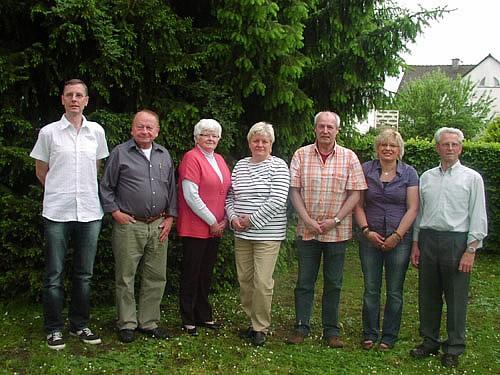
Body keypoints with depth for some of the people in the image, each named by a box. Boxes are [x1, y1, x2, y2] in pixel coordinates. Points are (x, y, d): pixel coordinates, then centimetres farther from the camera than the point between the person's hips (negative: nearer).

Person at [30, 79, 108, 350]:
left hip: (90, 212, 3)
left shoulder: (96, 131, 6)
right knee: (54, 274, 4)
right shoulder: (48, 132, -1)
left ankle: (80, 325, 24)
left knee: (84, 274, 11)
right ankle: (54, 329, 16)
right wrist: (60, 192, 12)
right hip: (57, 213, -2)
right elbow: (41, 171, 9)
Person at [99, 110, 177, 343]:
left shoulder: (164, 155, 13)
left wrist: (170, 217, 8)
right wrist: (116, 212, -5)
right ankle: (127, 324, 16)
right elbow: (105, 188, 2)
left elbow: (172, 189, 16)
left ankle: (149, 322, 22)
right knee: (125, 278, 2)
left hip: (158, 226, 4)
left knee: (156, 278, 9)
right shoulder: (120, 153, -1)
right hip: (129, 226, -4)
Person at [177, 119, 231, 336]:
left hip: (216, 228, 7)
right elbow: (191, 196, -17)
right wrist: (212, 222, -13)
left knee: (206, 273, 14)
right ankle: (188, 320, 13)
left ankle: (204, 316, 25)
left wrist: (224, 220, 4)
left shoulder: (219, 160, 14)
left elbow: (227, 192, 18)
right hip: (195, 227, -7)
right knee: (191, 273, 2)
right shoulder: (191, 158, -10)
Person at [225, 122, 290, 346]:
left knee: (262, 282, -5)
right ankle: (252, 321, 25)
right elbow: (230, 196, 14)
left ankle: (261, 328, 9)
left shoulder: (278, 166, -4)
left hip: (267, 234, -5)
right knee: (244, 279, 10)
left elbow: (277, 201, -13)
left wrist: (252, 220, -14)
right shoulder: (240, 165, 13)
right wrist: (233, 217, -4)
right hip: (241, 234, 6)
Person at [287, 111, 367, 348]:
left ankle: (332, 331, 20)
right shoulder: (301, 155, 1)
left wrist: (335, 220, -11)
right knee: (304, 282, 7)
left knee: (333, 284, 9)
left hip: (337, 231, 0)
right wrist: (307, 220, -10)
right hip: (307, 230, 0)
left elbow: (355, 193, -3)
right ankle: (301, 328, 19)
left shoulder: (349, 157, 0)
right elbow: (294, 190, -1)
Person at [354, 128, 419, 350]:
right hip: (371, 238, 1)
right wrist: (366, 230, -9)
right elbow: (358, 204, 2)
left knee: (394, 291, 6)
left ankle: (389, 337, 19)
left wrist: (397, 236, -11)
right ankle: (369, 334, 19)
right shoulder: (366, 170, 3)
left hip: (399, 239, -1)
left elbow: (412, 209, -3)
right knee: (371, 289, 6)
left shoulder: (409, 173, 1)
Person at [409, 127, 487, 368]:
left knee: (456, 298, 2)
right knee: (428, 295, 9)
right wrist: (415, 244, 9)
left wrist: (471, 250, -10)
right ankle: (429, 341, 23)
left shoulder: (472, 178, 1)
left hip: (457, 241, -3)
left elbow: (478, 217, -3)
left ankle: (454, 349, 14)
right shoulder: (426, 177, 12)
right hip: (428, 239, 4)